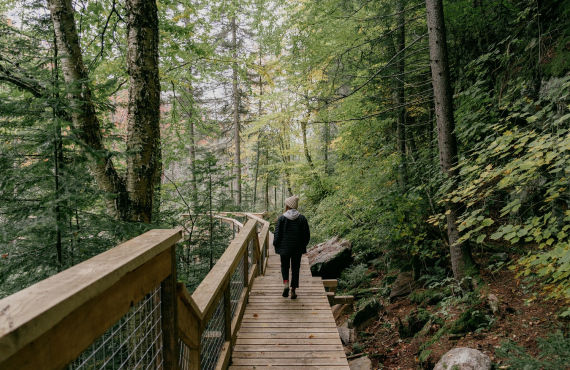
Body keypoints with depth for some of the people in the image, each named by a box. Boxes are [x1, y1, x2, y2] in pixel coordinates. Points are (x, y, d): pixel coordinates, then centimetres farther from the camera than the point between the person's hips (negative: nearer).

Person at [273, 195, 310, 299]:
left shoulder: (282, 218, -11)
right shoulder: (302, 218, -4)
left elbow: (277, 233, -8)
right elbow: (307, 234, 1)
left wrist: (275, 244, 7)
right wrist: (303, 245, 14)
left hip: (284, 247, -1)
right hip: (298, 248, 2)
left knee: (284, 266, 17)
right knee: (295, 268, 10)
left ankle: (285, 283, -6)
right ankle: (293, 291, 12)